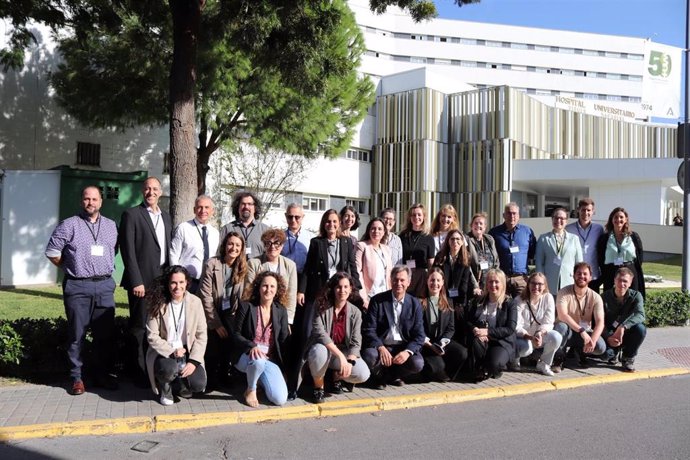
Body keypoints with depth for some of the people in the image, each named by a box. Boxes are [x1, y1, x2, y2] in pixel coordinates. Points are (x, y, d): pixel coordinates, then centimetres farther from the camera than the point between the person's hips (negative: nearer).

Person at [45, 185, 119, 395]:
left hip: (105, 285, 3)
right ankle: (76, 377, 13)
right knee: (77, 334, 3)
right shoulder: (69, 225, -2)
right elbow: (52, 251, -1)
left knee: (105, 333, 7)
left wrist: (104, 268, 9)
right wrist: (71, 267, 6)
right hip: (77, 287, -3)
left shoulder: (111, 226, 9)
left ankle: (103, 374, 19)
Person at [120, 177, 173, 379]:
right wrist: (136, 282, -15)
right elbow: (128, 250, -10)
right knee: (140, 327, 2)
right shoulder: (131, 214, -3)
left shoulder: (166, 217, 16)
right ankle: (140, 372, 11)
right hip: (142, 281, -5)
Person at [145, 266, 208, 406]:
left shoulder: (195, 302, -6)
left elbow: (201, 335, -5)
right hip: (164, 351, -1)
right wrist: (172, 351, -22)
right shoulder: (159, 304, -9)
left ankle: (181, 381, 18)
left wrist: (193, 361, -14)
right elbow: (152, 336, -10)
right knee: (169, 369, -35)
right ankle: (165, 388, 3)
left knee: (199, 385, -19)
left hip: (187, 351, 2)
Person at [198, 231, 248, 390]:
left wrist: (237, 318, -7)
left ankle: (223, 377, 19)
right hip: (213, 314, -3)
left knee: (228, 347, -4)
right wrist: (216, 323, -13)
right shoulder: (212, 264, -11)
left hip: (231, 315, 3)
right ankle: (211, 380, 13)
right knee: (212, 349, -10)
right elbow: (206, 296, -13)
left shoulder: (242, 268, 2)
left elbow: (242, 295, 5)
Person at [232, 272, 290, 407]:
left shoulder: (281, 311, 6)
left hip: (270, 359, 3)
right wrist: (252, 346, -21)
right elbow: (236, 334, -4)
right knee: (258, 360, -41)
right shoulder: (246, 306, -3)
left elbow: (284, 341, 9)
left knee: (280, 399, -16)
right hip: (246, 355, -3)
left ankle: (260, 379, 16)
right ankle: (250, 390, -9)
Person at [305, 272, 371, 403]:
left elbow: (356, 342, -7)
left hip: (345, 352, 2)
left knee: (363, 374, -25)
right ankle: (318, 387, -9)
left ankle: (337, 377, 11)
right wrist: (340, 355, -33)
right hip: (323, 349, -2)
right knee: (319, 351, -39)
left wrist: (350, 361, -27)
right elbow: (320, 333, -24)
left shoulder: (355, 312, -3)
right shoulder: (322, 307, -11)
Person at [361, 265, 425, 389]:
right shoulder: (377, 301, -2)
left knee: (418, 364, -26)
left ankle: (394, 375, 9)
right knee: (369, 355, -33)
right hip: (381, 345, -2)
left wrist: (407, 351, -21)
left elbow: (419, 335, -1)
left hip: (405, 347, 2)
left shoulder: (415, 304, 3)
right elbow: (368, 329, -7)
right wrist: (381, 348, -25)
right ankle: (381, 376, 3)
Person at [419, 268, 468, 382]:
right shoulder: (419, 302, -1)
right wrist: (427, 343, -17)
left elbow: (451, 328, 9)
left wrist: (443, 341, -10)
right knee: (437, 365, -33)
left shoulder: (447, 303, 13)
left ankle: (447, 376, 1)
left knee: (462, 353, -26)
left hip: (443, 341, 4)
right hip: (425, 344, -4)